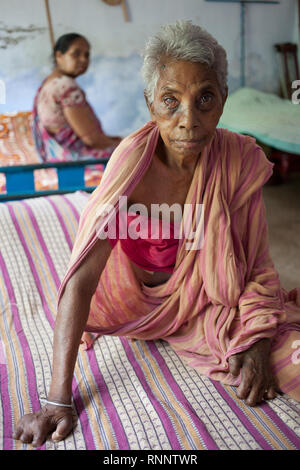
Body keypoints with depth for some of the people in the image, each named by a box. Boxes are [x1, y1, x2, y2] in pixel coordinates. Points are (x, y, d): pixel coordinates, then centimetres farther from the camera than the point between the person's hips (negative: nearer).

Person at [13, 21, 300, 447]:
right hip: (139, 299, 3)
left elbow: (256, 263, -9)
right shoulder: (133, 162, -27)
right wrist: (59, 398, -29)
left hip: (210, 301, -2)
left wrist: (258, 341, -23)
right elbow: (82, 277, -29)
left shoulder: (242, 160, -19)